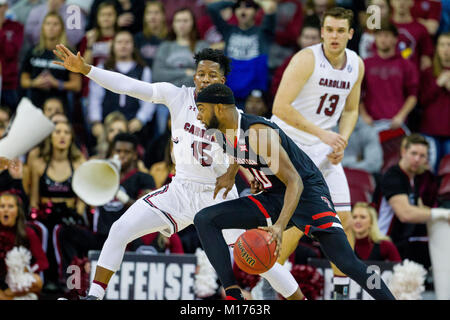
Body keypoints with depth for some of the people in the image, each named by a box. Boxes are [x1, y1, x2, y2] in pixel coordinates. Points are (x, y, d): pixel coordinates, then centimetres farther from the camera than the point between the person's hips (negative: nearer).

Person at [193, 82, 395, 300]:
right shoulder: (222, 132, -2)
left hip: (307, 192, -8)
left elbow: (295, 182, -31)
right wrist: (230, 174, 33)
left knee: (346, 262, -22)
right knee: (204, 220, -7)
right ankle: (233, 295, -15)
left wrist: (279, 226, -42)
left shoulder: (259, 133, -27)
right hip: (273, 198, 8)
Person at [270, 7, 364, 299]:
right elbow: (280, 107, -26)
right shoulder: (307, 59, -19)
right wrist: (322, 133, -29)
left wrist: (341, 143, -2)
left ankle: (342, 291, 12)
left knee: (344, 221, 2)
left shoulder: (356, 65, 2)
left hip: (324, 151, 7)